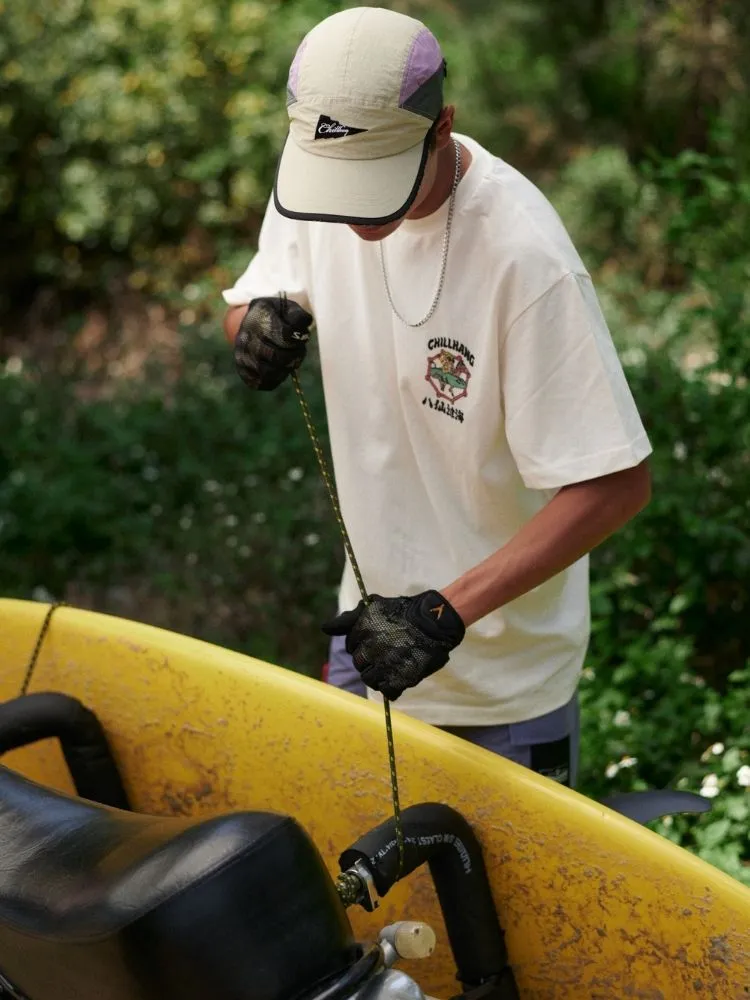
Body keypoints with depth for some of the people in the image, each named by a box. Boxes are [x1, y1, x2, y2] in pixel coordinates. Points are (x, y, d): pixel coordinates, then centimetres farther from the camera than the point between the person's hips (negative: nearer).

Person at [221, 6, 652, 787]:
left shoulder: (522, 254, -30)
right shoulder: (320, 170, -11)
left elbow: (618, 484, -28)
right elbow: (252, 299, 7)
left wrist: (446, 612, -33)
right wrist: (257, 320, -19)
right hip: (375, 612, 6)